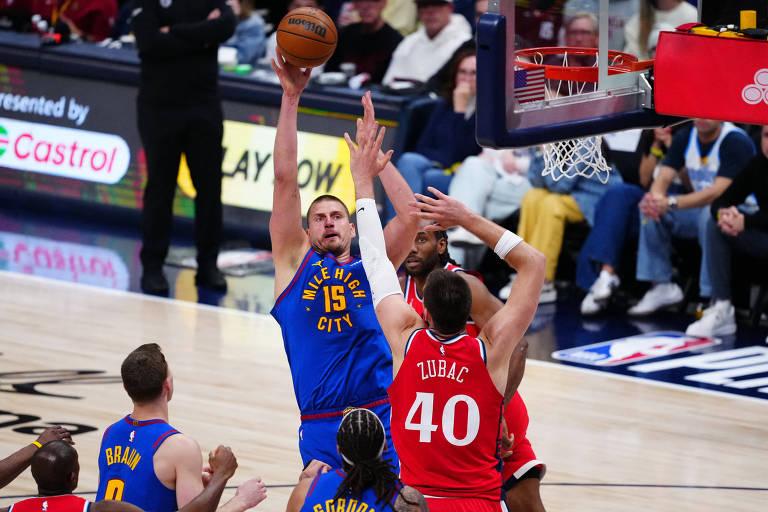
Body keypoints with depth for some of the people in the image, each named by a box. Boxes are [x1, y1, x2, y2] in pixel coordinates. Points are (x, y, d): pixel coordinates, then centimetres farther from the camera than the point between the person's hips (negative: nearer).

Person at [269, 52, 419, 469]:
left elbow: (410, 214, 1)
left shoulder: (371, 266, 15)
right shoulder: (295, 262, 13)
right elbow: (285, 178, 7)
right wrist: (291, 97, 2)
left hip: (384, 417, 1)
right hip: (321, 426, -1)